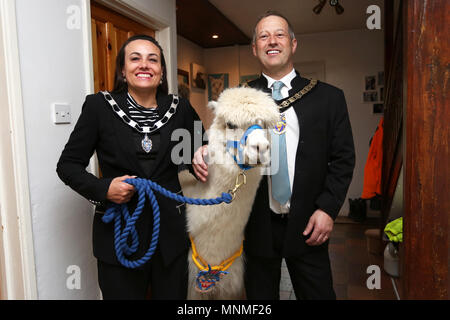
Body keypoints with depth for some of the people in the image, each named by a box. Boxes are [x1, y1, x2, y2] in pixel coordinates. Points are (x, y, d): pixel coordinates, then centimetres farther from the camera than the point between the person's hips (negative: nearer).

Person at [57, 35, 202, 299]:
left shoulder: (180, 108, 1)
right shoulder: (99, 106, -4)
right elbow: (68, 164, 0)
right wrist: (102, 189, -15)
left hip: (171, 232, 3)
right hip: (119, 233, -2)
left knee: (174, 294, 16)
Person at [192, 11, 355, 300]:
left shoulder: (329, 97, 1)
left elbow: (342, 158, 0)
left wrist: (327, 209, -8)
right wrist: (206, 153, -17)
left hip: (308, 225, 0)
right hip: (257, 223, 1)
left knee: (318, 293, 14)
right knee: (260, 294, 18)